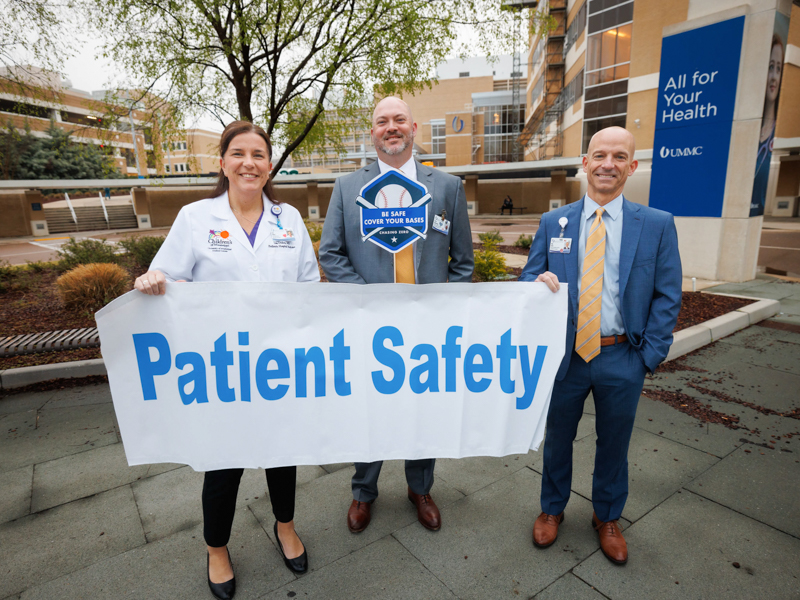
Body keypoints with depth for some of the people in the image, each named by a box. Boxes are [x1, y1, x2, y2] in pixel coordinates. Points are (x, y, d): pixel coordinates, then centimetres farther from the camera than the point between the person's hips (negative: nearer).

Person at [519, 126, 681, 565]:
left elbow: (667, 296, -1)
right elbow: (528, 275, 4)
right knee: (557, 437, 17)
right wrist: (539, 281, -20)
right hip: (565, 354, 1)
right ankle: (552, 509, 42)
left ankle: (607, 518, 44)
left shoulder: (658, 225, -2)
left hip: (622, 359, 0)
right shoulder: (552, 222, 1)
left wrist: (650, 355, -7)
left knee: (613, 443, 18)